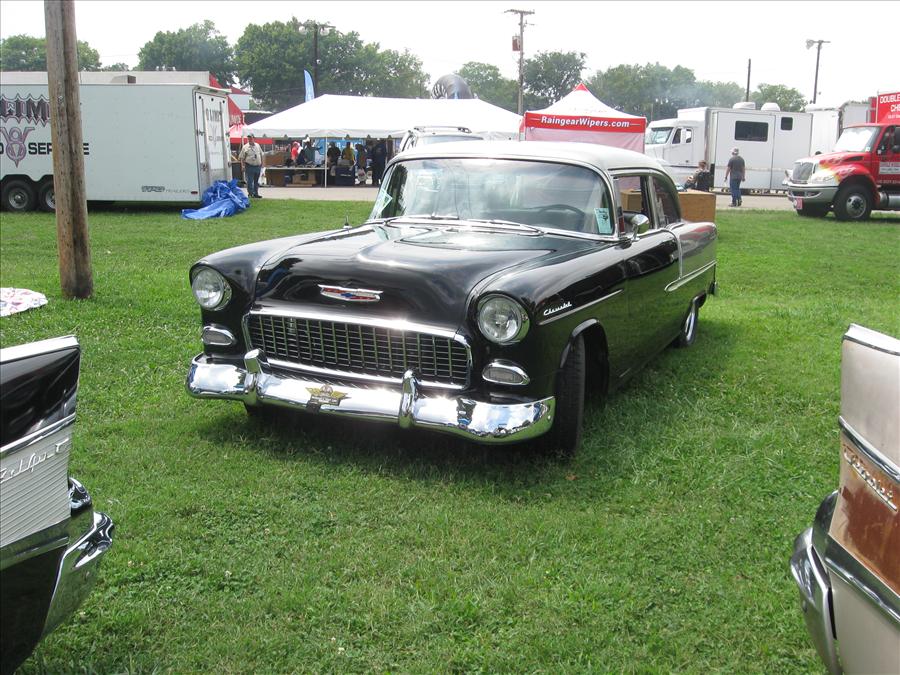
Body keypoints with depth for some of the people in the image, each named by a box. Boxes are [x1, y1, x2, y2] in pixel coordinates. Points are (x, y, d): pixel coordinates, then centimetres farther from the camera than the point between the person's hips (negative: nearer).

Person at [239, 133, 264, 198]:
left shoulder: (257, 146, 10)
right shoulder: (245, 147, -2)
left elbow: (261, 155, 18)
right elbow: (242, 158, -3)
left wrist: (262, 163, 12)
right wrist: (242, 166, -13)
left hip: (258, 166, 4)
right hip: (249, 166, -4)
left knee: (256, 181, 11)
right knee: (250, 181, -5)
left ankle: (256, 193, 20)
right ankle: (250, 193, 2)